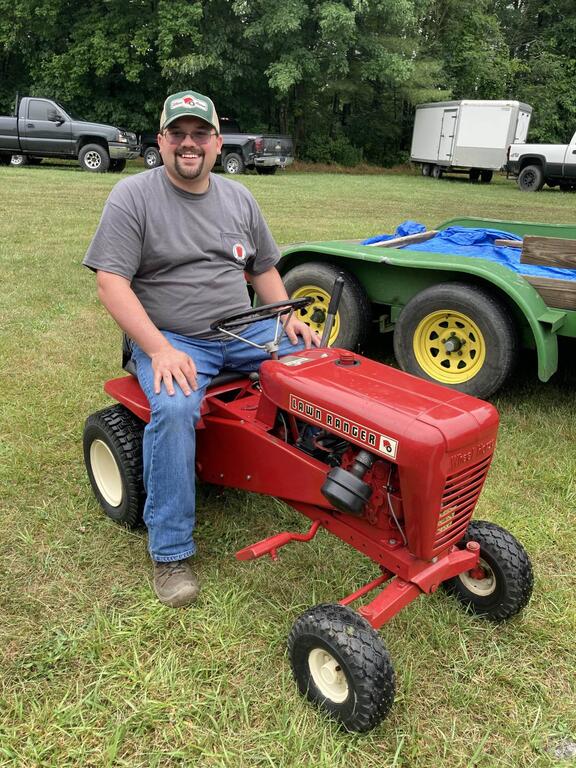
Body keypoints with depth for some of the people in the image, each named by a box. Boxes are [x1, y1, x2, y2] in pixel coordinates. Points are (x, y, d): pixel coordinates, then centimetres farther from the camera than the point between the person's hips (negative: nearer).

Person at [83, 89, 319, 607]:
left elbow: (263, 267, 20)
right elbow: (111, 281, -13)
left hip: (244, 330, 5)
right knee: (174, 410, -34)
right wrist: (160, 349, -25)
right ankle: (171, 554, -18)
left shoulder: (238, 198, 13)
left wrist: (289, 318, 1)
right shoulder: (132, 196, -5)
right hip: (170, 339, -5)